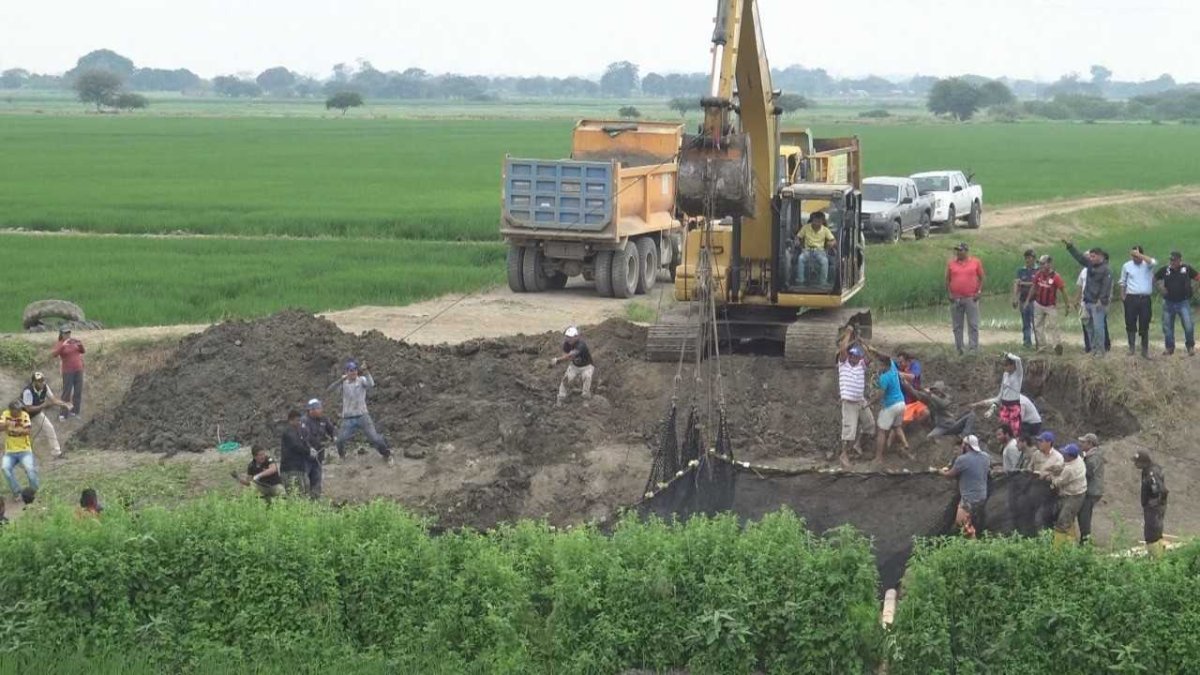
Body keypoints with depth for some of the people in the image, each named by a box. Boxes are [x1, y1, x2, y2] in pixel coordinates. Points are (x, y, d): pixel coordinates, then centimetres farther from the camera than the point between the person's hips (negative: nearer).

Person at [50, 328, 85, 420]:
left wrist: (80, 345, -9)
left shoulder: (74, 341, 6)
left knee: (78, 391, 7)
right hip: (68, 371, -5)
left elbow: (83, 351, 13)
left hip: (78, 370, 5)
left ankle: (74, 412, 17)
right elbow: (53, 354, -23)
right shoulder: (59, 344, -8)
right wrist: (62, 346, -33)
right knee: (67, 392, -6)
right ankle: (63, 414, -1)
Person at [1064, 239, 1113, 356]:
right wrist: (1070, 246, 17)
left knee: (1098, 327, -9)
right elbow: (1079, 257, 20)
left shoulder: (1106, 270, -11)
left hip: (1098, 303, -8)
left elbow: (1106, 286, -16)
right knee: (1091, 327, 10)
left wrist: (1101, 300, -20)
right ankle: (1094, 348, 16)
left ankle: (1100, 350, -7)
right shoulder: (1090, 265, 12)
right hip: (1088, 302, 8)